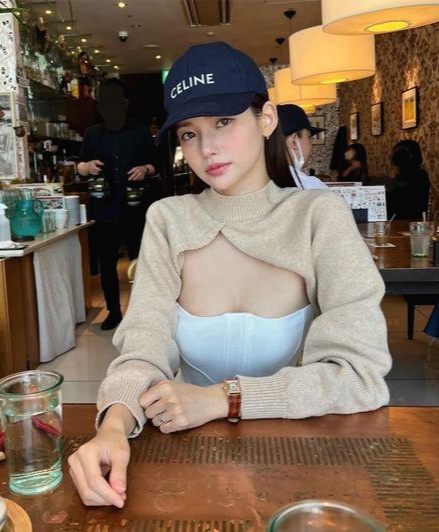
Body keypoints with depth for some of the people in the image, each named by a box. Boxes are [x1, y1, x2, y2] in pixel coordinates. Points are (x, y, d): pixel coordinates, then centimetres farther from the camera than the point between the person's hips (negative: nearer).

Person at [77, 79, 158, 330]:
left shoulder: (140, 131, 4)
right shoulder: (93, 133, 8)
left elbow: (156, 162, 9)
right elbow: (80, 166, 13)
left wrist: (146, 169, -13)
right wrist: (87, 166, -10)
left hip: (136, 209, -2)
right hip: (105, 211, 2)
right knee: (107, 264, 9)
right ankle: (114, 311, 24)